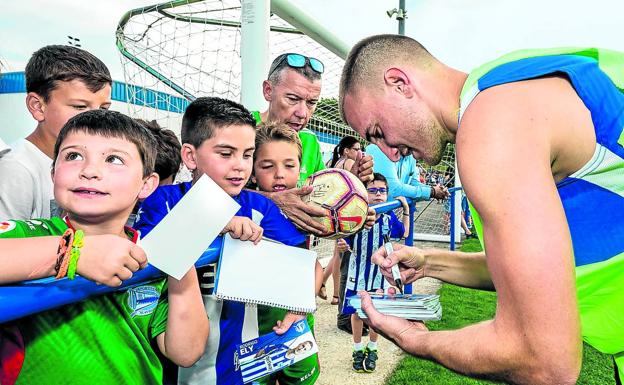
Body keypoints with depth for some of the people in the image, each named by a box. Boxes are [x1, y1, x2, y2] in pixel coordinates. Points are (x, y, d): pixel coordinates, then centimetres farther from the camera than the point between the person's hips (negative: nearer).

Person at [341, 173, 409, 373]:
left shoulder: (389, 218, -6)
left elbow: (404, 233, 15)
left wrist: (406, 210, 7)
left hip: (380, 273, 2)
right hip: (358, 273, -2)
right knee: (356, 312, 11)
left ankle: (371, 350, 36)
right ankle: (358, 350, 33)